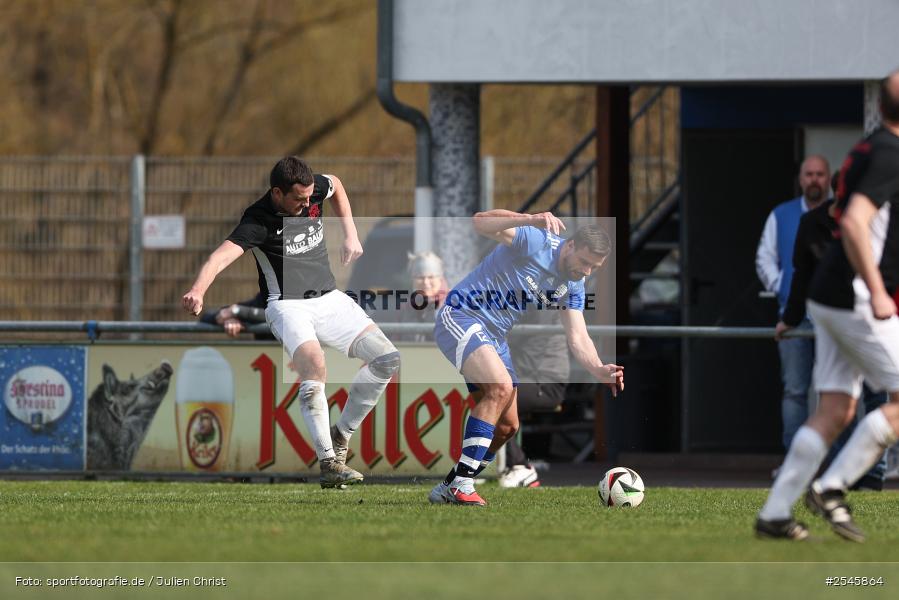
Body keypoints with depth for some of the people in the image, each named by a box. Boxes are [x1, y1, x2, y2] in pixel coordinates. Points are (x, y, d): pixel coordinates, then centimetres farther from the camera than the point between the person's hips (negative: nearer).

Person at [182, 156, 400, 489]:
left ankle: (340, 435, 10)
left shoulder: (314, 189, -1)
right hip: (289, 305, -7)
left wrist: (351, 235, 19)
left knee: (387, 358, -4)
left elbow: (336, 186, 26)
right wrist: (198, 290, -55)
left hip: (330, 298, 7)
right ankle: (328, 463, -32)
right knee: (314, 366, -34)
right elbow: (223, 254, -36)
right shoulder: (258, 220, -19)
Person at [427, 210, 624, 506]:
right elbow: (481, 222, -30)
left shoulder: (573, 287, 4)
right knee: (501, 386, -29)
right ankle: (461, 484, -28)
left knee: (507, 425, 7)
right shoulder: (535, 242, -18)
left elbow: (578, 339, -1)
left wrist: (601, 371, -22)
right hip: (460, 317, -9)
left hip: (494, 338, 9)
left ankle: (448, 489, 22)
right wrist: (531, 220, -45)